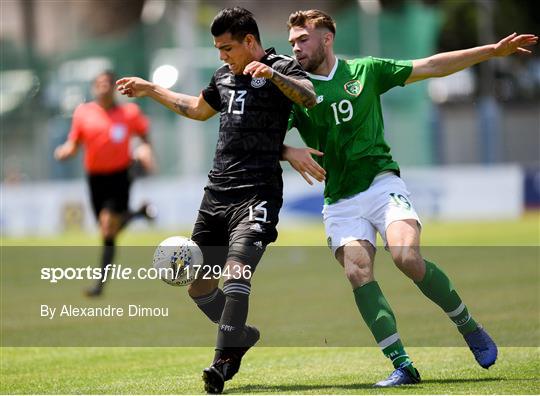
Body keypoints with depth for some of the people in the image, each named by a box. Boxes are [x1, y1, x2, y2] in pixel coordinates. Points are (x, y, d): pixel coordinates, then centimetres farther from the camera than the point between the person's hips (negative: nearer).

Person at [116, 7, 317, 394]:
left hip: (257, 192, -8)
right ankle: (241, 334, 31)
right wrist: (150, 90, 38)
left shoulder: (282, 67, -4)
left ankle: (223, 361, -25)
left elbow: (309, 96, -26)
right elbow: (199, 108, 37)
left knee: (236, 271, -25)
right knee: (199, 287, 9)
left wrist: (272, 74, -41)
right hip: (217, 191, 8)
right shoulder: (224, 76, 17)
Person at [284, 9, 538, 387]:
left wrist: (493, 50, 6)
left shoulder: (366, 71, 7)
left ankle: (470, 328, -3)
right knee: (358, 273, -19)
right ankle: (402, 366, -17)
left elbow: (430, 67, 9)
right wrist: (289, 153, -24)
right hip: (340, 200, 1)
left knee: (408, 257, -23)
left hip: (382, 183, -1)